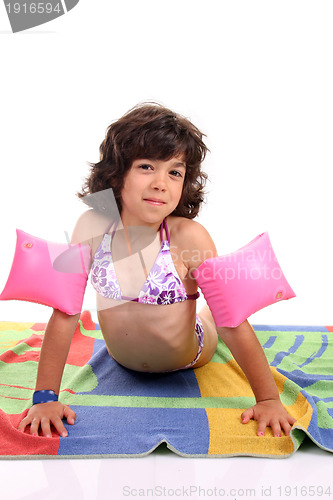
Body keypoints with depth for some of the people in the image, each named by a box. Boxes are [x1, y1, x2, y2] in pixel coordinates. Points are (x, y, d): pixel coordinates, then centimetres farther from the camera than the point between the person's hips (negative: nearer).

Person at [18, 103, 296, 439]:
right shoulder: (93, 226, -25)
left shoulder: (188, 236, -32)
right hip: (121, 361, 3)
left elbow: (233, 323, -26)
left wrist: (269, 399, -25)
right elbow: (65, 313, -21)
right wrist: (46, 396, -24)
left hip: (188, 358, -2)